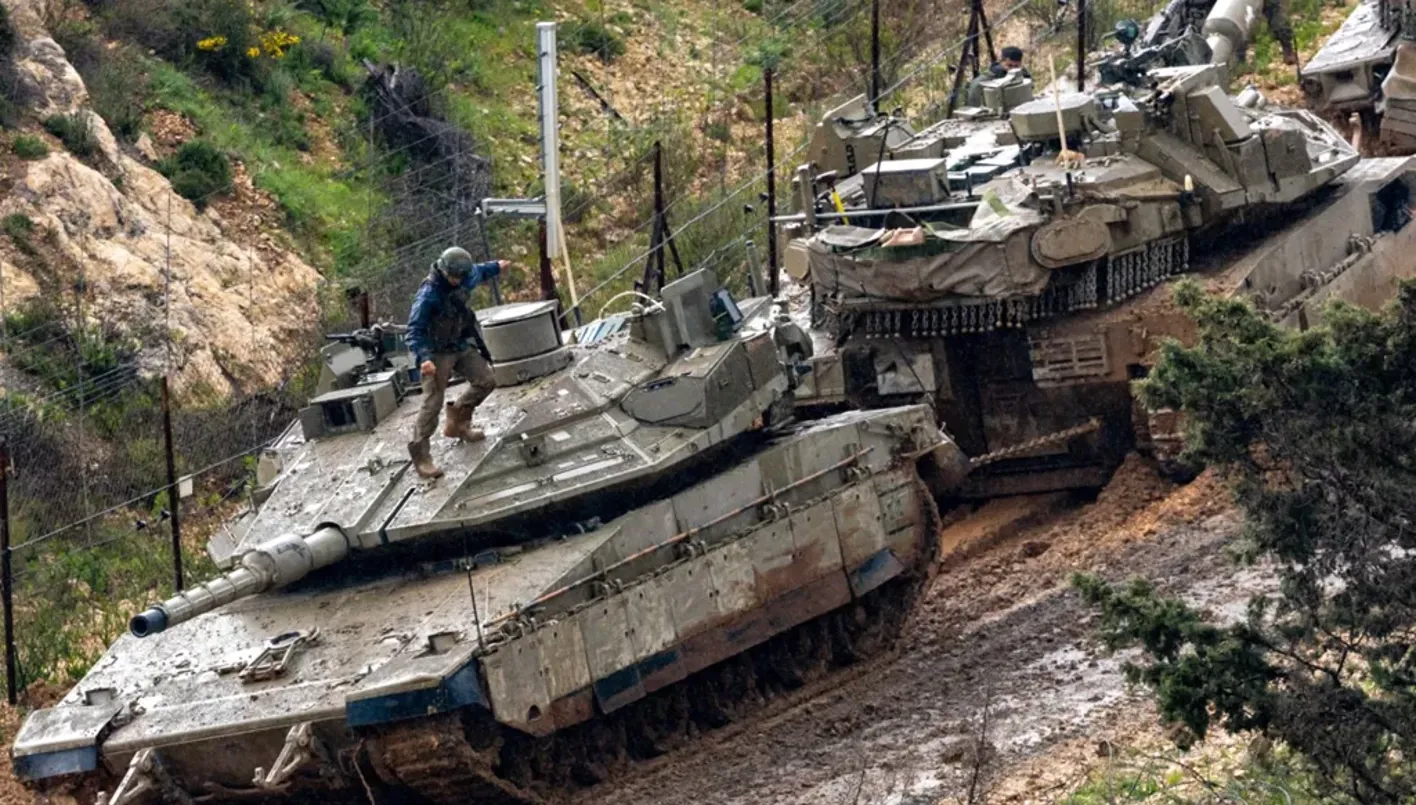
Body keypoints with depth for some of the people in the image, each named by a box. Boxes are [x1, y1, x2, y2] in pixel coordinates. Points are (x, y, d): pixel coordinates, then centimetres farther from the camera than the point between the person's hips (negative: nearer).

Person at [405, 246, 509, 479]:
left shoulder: (463, 280, -3)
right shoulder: (428, 295, -27)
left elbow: (478, 272, 23)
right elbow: (415, 330, -27)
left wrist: (495, 267, 43)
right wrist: (424, 358, -41)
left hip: (461, 346, 8)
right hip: (438, 353, -8)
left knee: (485, 381, 9)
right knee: (432, 403, -12)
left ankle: (457, 423, 28)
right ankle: (420, 455, -9)